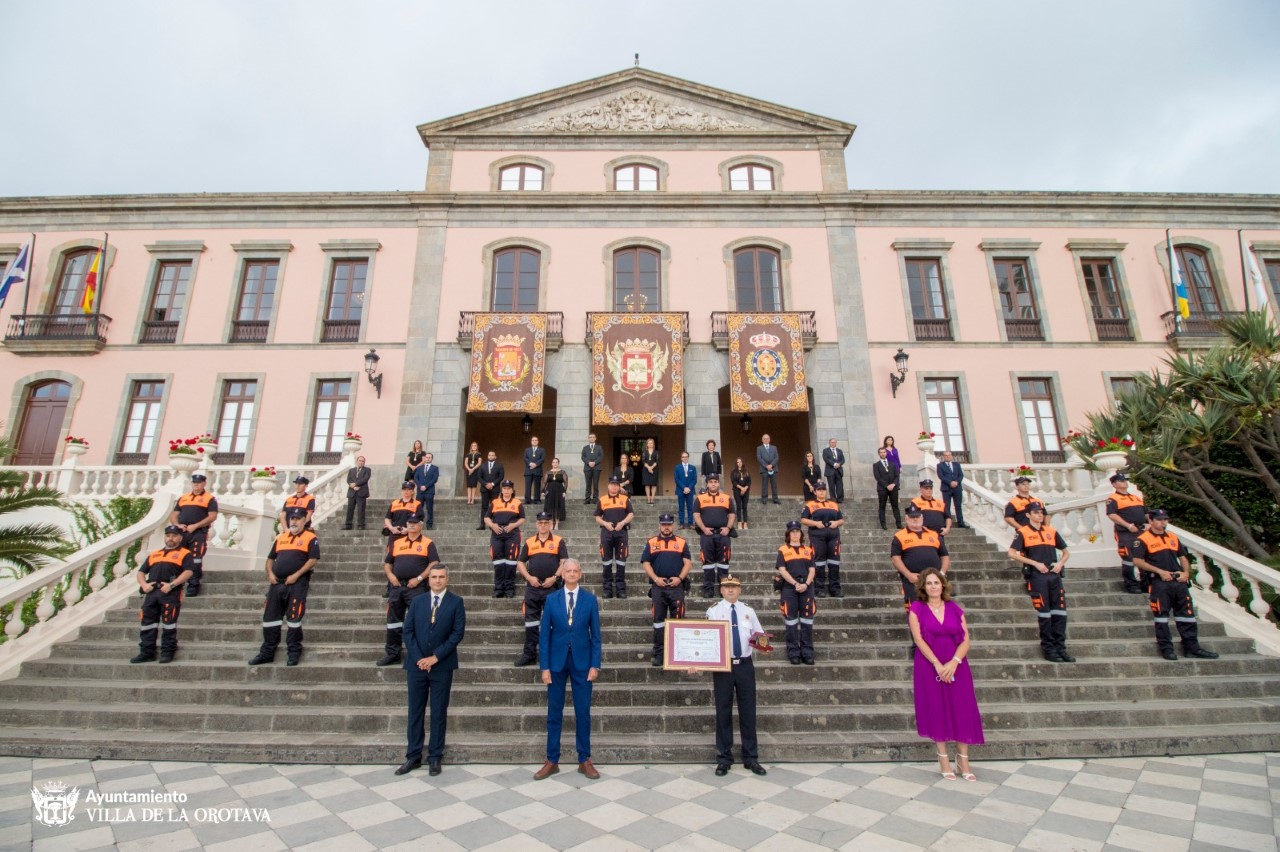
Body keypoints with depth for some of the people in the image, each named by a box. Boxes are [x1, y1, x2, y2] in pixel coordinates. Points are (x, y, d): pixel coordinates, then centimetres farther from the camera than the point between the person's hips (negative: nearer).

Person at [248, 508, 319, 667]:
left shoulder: (310, 538, -2)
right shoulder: (280, 537, 17)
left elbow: (313, 559, -11)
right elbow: (270, 558, 21)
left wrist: (296, 575, -17)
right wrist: (270, 573, 4)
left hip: (297, 584, -6)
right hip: (277, 583, 6)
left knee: (293, 618, -4)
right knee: (269, 617, 9)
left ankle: (294, 652, 8)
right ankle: (267, 652, 21)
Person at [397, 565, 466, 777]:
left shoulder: (456, 602, -1)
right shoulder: (417, 601, 8)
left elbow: (458, 632, -8)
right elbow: (408, 631, 2)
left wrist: (436, 657, -13)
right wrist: (418, 658, -9)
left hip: (442, 666, -2)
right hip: (416, 664, 2)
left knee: (439, 713, 5)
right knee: (415, 712, 9)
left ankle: (435, 757, 16)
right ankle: (413, 756, 21)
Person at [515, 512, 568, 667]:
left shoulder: (559, 541, 1)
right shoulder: (529, 542, 8)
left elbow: (564, 562, -3)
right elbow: (520, 563, 9)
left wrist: (554, 577, -14)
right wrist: (529, 577, -5)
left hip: (552, 587, -2)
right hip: (532, 587, 2)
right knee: (531, 620, 6)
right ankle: (529, 654, 15)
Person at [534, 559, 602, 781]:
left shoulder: (590, 599, -1)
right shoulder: (551, 599, 0)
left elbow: (595, 635, 0)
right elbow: (544, 634, 0)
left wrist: (595, 665, -6)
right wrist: (544, 666, -5)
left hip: (582, 662, 0)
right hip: (557, 661, 1)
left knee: (583, 712, 6)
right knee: (554, 713, 9)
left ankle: (584, 760, 21)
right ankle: (552, 761, 23)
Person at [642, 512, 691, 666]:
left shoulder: (682, 543, 10)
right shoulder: (651, 543, 10)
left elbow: (688, 563, 5)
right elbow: (645, 563, 5)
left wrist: (680, 578, -10)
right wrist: (655, 579, -8)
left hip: (676, 586, 0)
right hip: (658, 586, 0)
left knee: (677, 620, -1)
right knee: (658, 620, 3)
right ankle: (658, 654, 9)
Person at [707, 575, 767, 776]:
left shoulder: (748, 611, 9)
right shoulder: (713, 612, 0)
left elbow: (759, 635, 13)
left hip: (745, 665, 2)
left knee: (748, 711, 9)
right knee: (723, 712, 6)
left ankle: (751, 758, 24)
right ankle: (724, 758, 21)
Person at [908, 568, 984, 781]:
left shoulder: (955, 608, 6)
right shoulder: (917, 608, -1)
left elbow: (965, 639, 0)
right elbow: (918, 639, -9)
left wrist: (954, 662, -15)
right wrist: (937, 664, -17)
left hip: (956, 666, 2)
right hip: (929, 666, -2)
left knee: (963, 711, 0)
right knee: (937, 710, 1)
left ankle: (963, 760, 12)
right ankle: (943, 758, 13)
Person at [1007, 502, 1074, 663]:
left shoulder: (1052, 531, 13)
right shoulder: (1022, 532, -1)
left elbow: (1066, 552, 21)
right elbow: (1012, 554, -9)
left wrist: (1060, 563, 1)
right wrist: (1035, 563, -13)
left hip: (1054, 576, 5)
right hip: (1037, 576, -4)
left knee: (1060, 613, 4)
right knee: (1044, 613, -1)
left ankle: (1060, 648, 14)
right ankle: (1048, 649, 7)